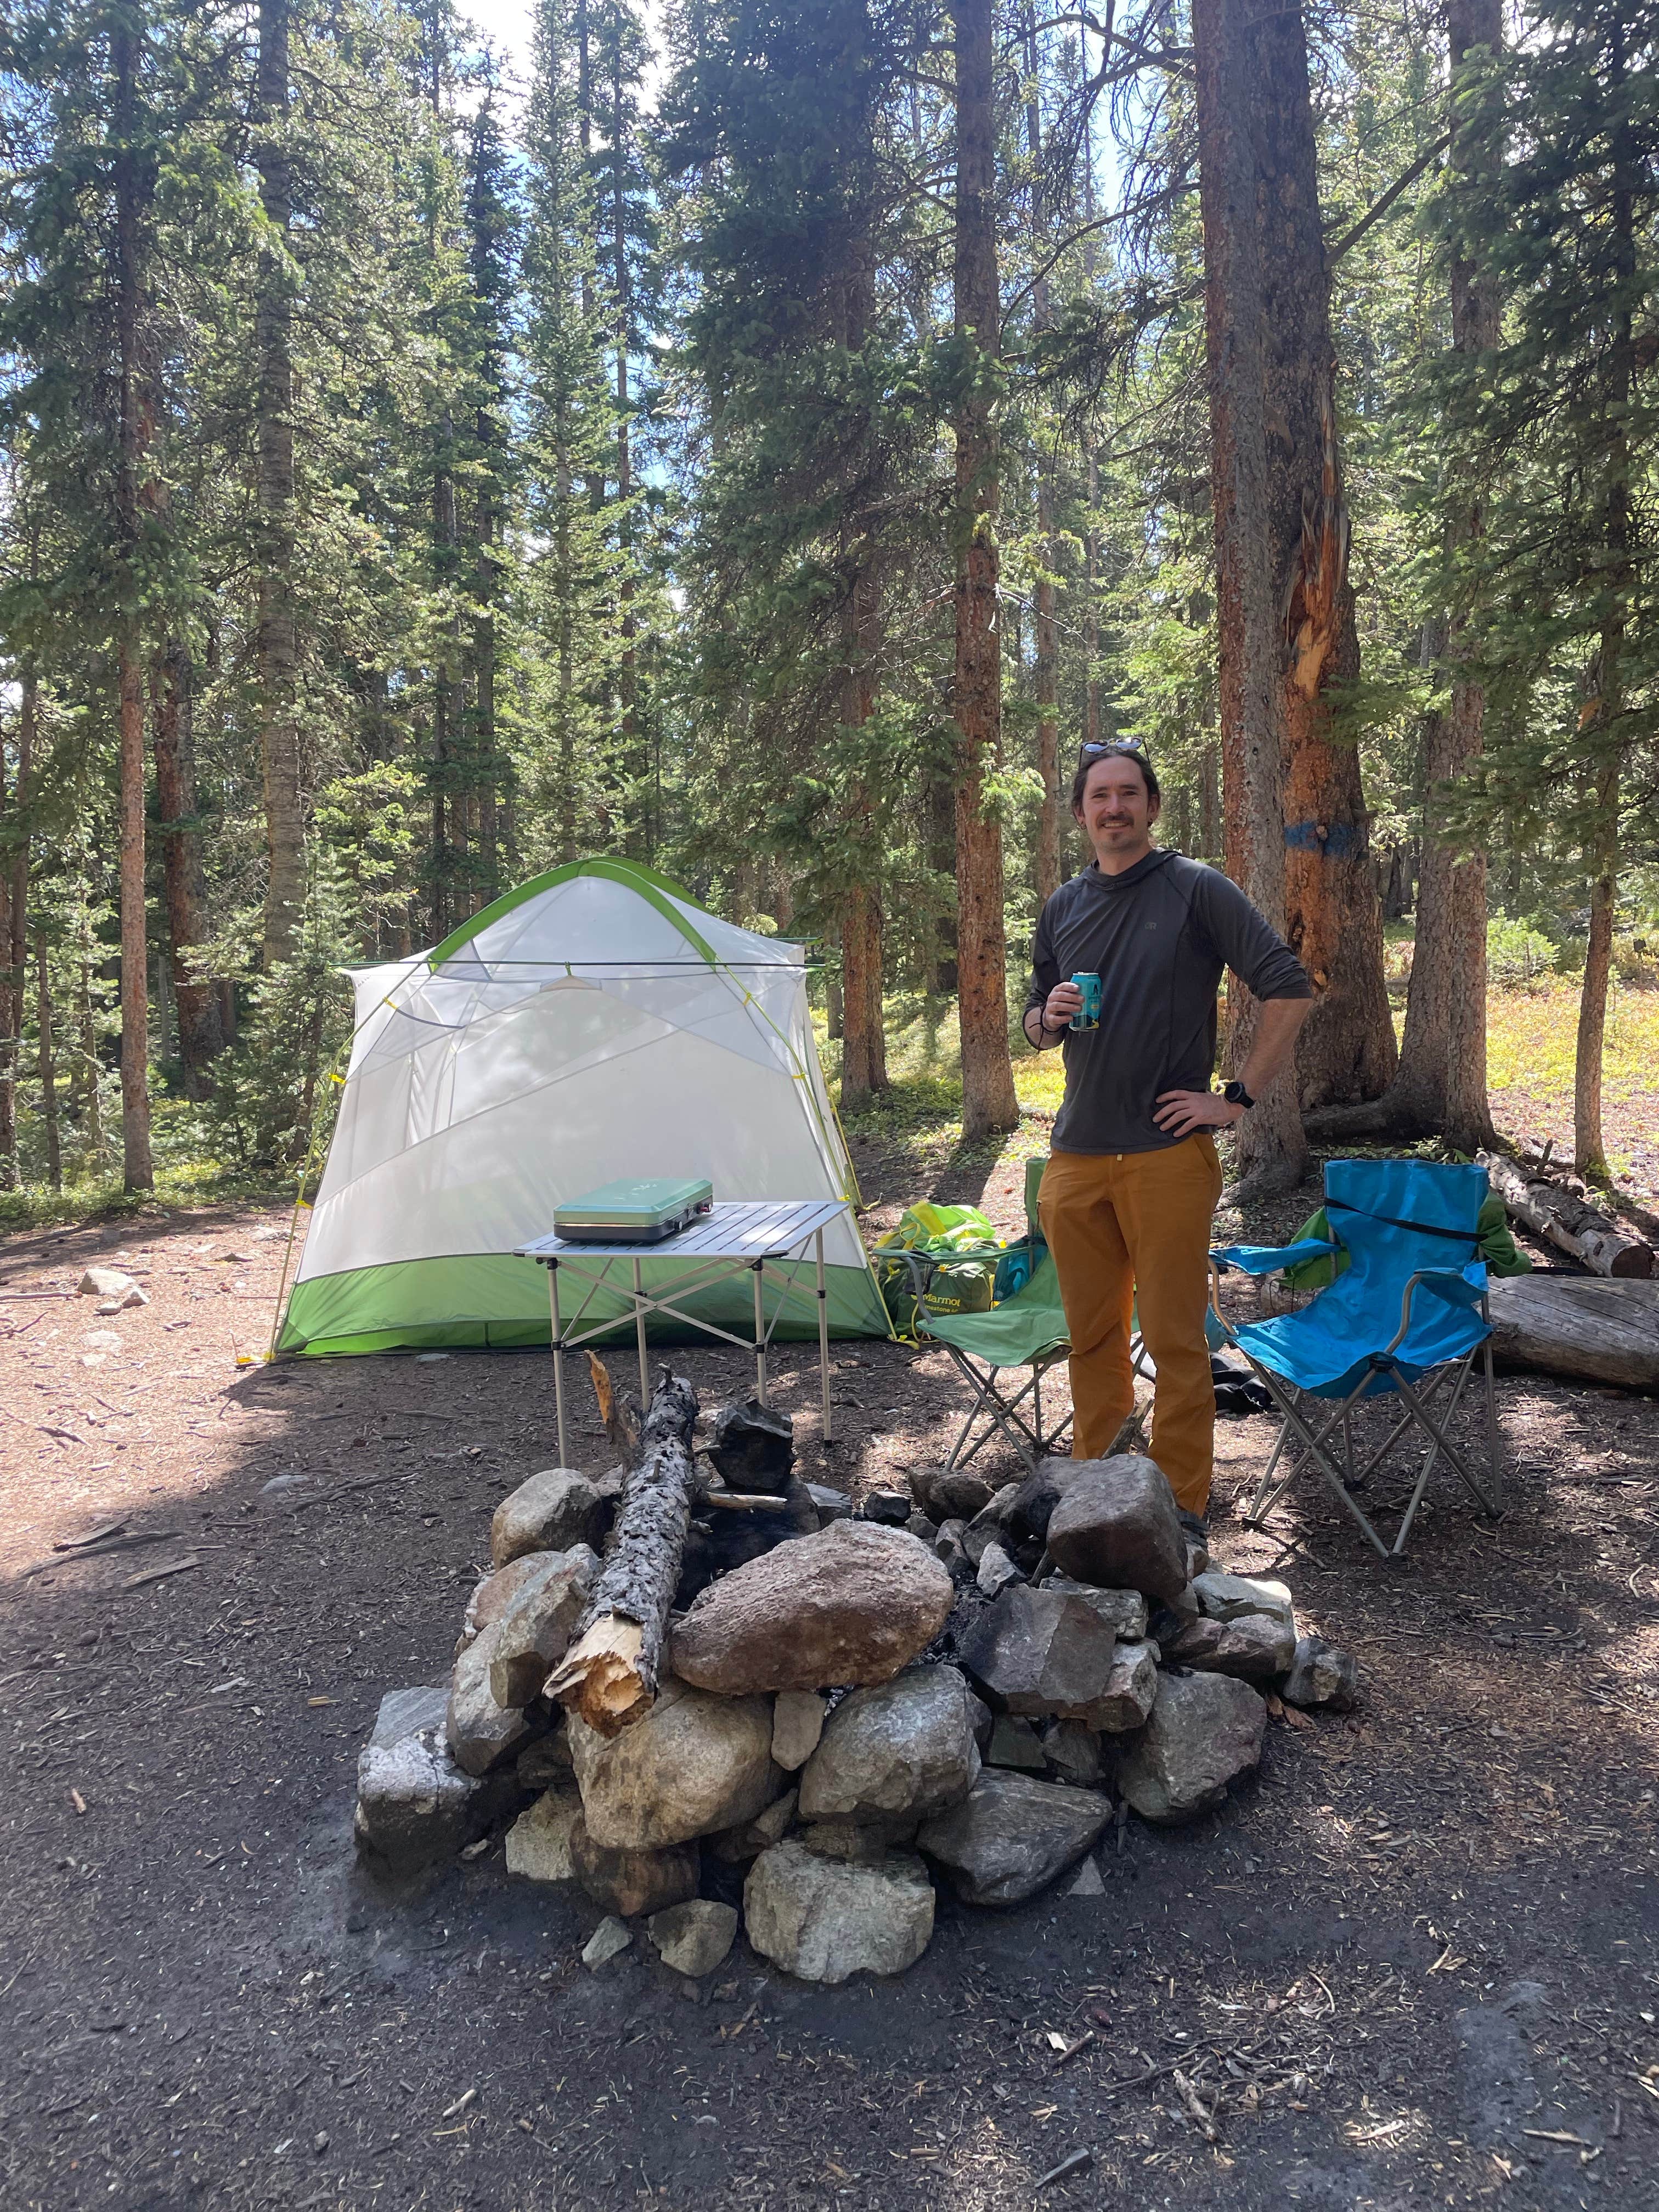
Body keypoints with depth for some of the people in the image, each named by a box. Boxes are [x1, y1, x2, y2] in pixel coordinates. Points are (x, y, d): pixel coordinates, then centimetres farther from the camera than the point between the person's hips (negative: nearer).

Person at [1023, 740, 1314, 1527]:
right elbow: (1036, 1023, 21)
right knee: (1091, 1335, 13)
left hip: (1167, 1156, -5)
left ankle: (1182, 1506, 13)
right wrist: (1050, 1017, -3)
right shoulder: (1062, 909, 12)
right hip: (1076, 1156, 5)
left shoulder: (1198, 891, -4)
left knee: (1175, 1338, 1)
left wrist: (1239, 1097, -9)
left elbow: (1289, 991, -7)